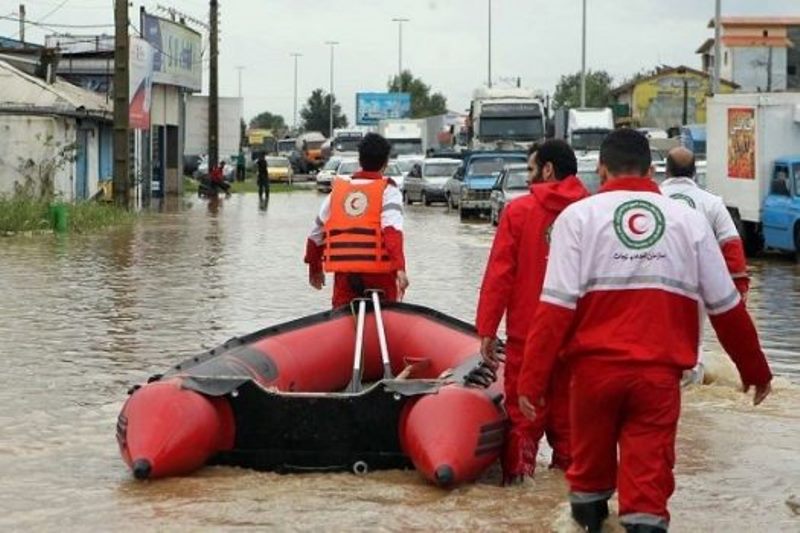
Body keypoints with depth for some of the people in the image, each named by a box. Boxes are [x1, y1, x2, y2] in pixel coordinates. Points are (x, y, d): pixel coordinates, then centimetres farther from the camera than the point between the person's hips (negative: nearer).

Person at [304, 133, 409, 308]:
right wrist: (400, 268, -26)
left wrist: (315, 269, 32)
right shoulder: (388, 191, 1)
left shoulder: (338, 190, 13)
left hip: (344, 273, 3)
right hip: (379, 273, -3)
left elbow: (316, 235, 18)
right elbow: (392, 230, -16)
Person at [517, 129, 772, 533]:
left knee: (590, 460, 20)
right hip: (659, 373, 0)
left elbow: (556, 306, -8)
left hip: (595, 367, 0)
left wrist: (532, 379, -7)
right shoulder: (689, 220, 8)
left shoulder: (579, 216, 1)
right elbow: (727, 308, 11)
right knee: (649, 477, 2)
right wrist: (754, 369, 23)